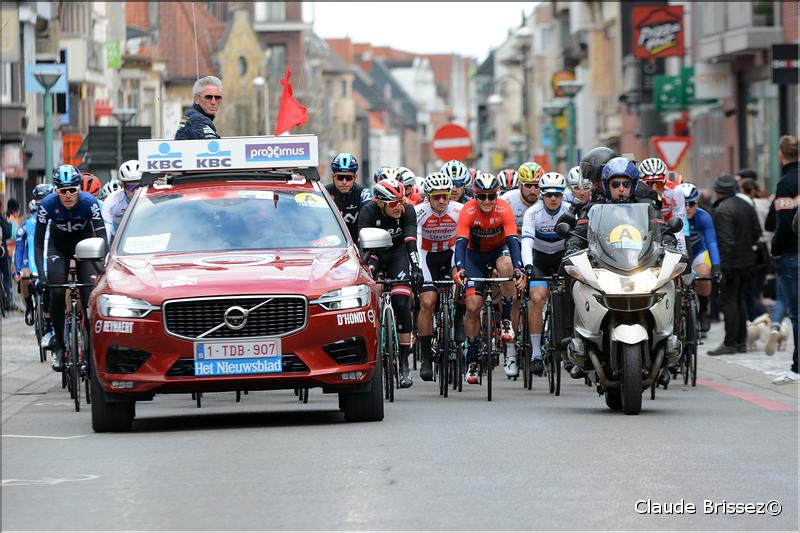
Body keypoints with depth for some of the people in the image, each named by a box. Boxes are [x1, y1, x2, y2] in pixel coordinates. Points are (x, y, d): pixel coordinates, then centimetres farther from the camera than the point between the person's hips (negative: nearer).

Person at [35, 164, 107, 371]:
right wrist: (41, 274, -32)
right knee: (57, 293, -16)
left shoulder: (89, 202, -30)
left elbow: (101, 236, -31)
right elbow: (39, 242, -22)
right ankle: (59, 346, -3)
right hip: (58, 245, 0)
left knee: (89, 294, -15)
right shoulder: (47, 204, -28)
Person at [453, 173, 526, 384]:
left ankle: (506, 320, -18)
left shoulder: (504, 209, -23)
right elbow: (460, 242, -32)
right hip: (475, 254, 0)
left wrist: (518, 268, -46)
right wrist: (460, 269, -49)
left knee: (506, 266, -37)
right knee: (473, 306, -11)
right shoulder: (468, 211, -24)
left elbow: (512, 240, -31)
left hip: (499, 249, 0)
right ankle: (471, 360, 1)